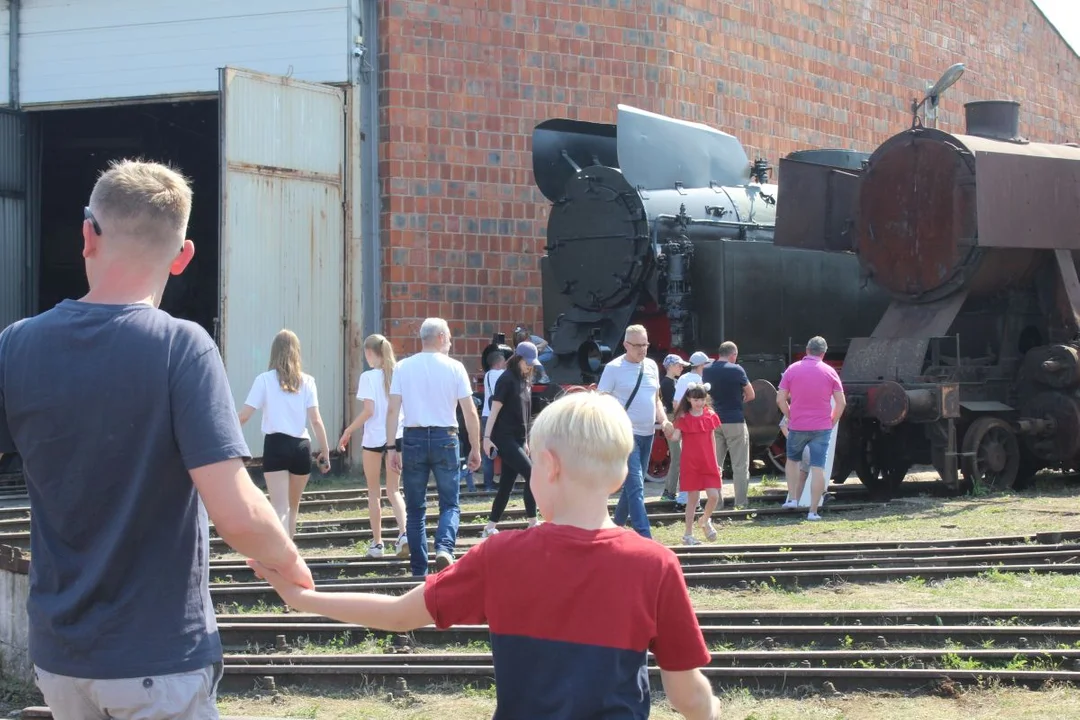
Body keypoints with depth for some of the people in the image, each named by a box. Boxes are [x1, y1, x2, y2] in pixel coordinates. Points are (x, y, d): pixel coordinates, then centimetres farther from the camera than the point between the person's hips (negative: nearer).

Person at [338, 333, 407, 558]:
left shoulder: (369, 377, -9)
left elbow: (368, 411, -15)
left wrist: (348, 432, -7)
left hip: (374, 438, -4)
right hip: (398, 437, 4)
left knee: (374, 492, 9)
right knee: (394, 490, 10)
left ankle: (377, 543, 10)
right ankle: (403, 533, -12)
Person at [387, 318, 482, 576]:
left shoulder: (403, 367, 3)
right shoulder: (454, 367, -1)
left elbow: (392, 410, -3)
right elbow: (470, 412, -2)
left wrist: (391, 447, 1)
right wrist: (475, 449, 5)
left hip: (413, 438, 2)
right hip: (445, 438, -1)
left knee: (415, 509, 9)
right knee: (450, 504, 6)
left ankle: (419, 570, 8)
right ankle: (444, 548, -21)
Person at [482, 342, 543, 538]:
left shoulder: (525, 381, 14)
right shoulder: (507, 379, -9)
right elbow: (495, 409, -12)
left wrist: (525, 441, 20)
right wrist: (487, 436, -16)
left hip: (517, 439, 8)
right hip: (504, 438, -8)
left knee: (506, 485, 7)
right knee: (531, 474, -14)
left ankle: (490, 527, 12)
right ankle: (532, 524, -8)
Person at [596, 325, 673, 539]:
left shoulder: (651, 366, 11)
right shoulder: (614, 368, -8)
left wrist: (663, 420, 2)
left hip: (647, 434, 7)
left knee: (632, 486, 14)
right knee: (636, 486, -13)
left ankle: (616, 527, 29)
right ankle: (645, 538, -18)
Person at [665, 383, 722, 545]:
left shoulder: (710, 416, 5)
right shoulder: (683, 418, -2)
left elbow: (712, 439, 11)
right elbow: (676, 437, -7)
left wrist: (715, 462, 12)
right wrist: (671, 432, -28)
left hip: (708, 464, 2)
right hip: (690, 463, -2)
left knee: (714, 496, -5)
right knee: (692, 498, 1)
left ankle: (705, 521, 25)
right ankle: (688, 535, 10)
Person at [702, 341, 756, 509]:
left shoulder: (707, 371, 4)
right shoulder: (736, 370, -9)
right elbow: (751, 395, -1)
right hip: (735, 421, -4)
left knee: (715, 465, 9)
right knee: (740, 465, 1)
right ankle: (740, 502, -2)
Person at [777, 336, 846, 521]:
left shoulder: (792, 369, 0)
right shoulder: (829, 372, -1)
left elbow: (780, 399, -2)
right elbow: (841, 402, -1)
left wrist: (790, 417, 11)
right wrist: (832, 421, 11)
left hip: (797, 427, 1)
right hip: (821, 427, -1)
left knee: (792, 459, 24)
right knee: (818, 467, 0)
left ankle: (792, 498, 17)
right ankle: (813, 511, -4)